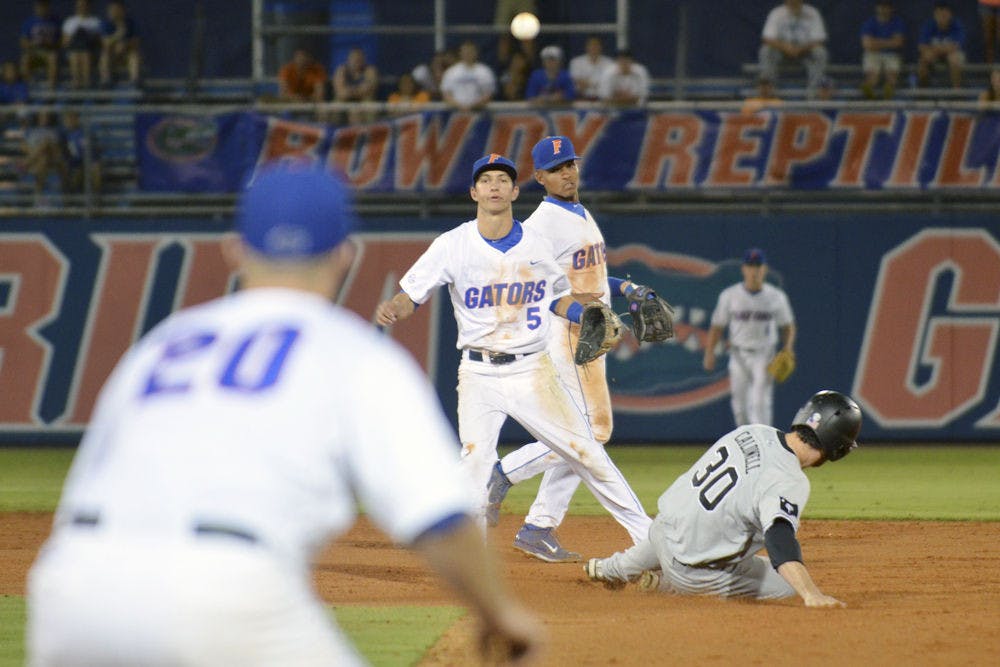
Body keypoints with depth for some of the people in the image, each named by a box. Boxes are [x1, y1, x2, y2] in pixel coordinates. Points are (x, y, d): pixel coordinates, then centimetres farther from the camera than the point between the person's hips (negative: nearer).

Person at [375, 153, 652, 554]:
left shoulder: (537, 245, 5)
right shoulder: (454, 245, -3)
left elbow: (557, 297, 20)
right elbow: (411, 296, -6)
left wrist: (587, 314, 1)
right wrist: (391, 309, -28)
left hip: (532, 370, 1)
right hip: (478, 374, -1)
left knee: (585, 452, -1)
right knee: (474, 466, -9)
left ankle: (646, 534, 7)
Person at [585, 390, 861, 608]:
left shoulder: (752, 431, -4)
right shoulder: (789, 482, -27)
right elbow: (781, 541, -42)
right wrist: (811, 594, -52)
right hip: (692, 568, -8)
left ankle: (612, 569, 65)